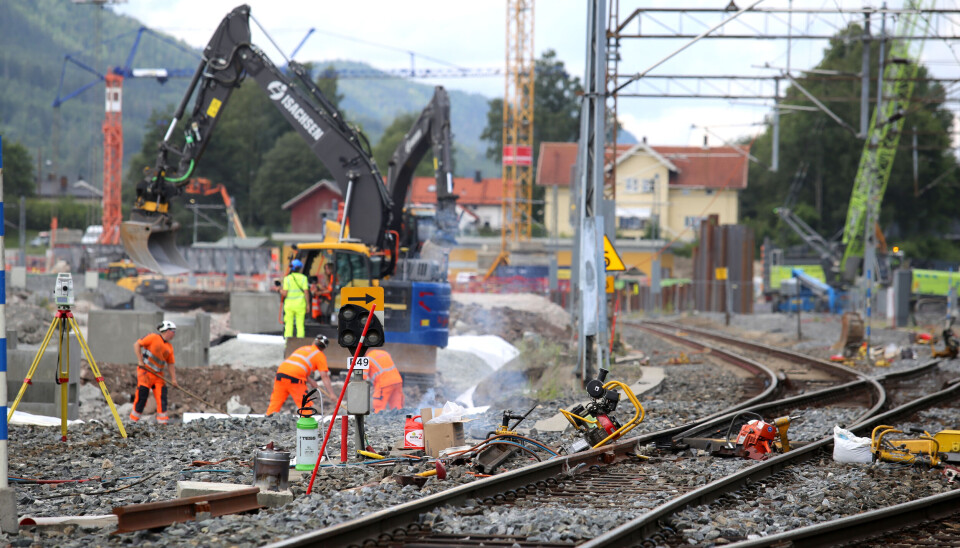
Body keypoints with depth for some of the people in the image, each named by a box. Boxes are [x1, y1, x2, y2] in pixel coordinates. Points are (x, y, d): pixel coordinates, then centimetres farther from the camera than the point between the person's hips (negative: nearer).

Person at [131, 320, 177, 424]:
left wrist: (173, 379, 5)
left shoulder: (169, 347, 12)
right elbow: (137, 345, -9)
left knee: (162, 395, -2)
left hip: (158, 375, 6)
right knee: (142, 396, -9)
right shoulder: (153, 338, -6)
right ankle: (133, 420, 0)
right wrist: (140, 361, -14)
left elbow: (171, 364, 15)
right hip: (145, 372, -6)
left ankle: (162, 421, 3)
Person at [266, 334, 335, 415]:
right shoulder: (320, 356, 12)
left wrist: (309, 380, 25)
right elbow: (324, 376, 4)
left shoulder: (303, 348, 29)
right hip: (295, 378, -5)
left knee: (275, 402, 10)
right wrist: (331, 394, 3)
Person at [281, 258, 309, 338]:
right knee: (300, 324, 4)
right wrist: (307, 305, 3)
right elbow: (306, 292, -5)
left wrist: (281, 290, 14)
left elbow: (285, 293, -8)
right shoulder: (303, 278, -2)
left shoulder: (287, 278, -4)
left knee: (289, 324, 6)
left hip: (289, 304, 0)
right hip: (300, 304, 0)